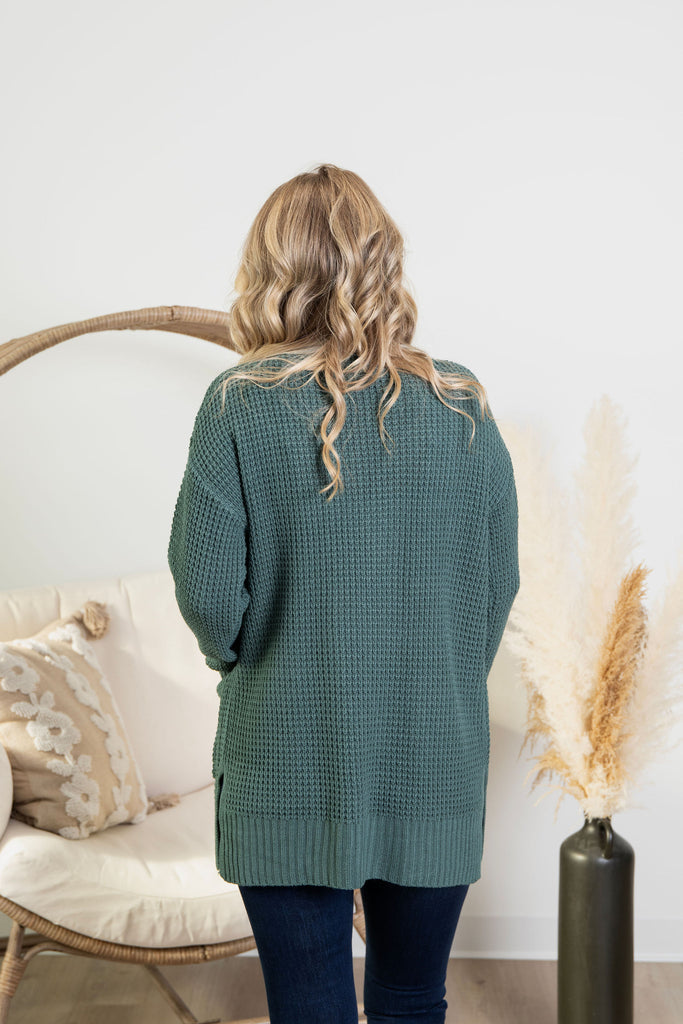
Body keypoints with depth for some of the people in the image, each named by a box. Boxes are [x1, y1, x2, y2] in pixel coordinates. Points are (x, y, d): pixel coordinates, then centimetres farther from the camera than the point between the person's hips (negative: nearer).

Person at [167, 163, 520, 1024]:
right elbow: (499, 586, 2)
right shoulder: (463, 408, -4)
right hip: (437, 771, 3)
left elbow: (207, 595, -12)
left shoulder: (241, 406, -12)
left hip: (291, 768, -2)